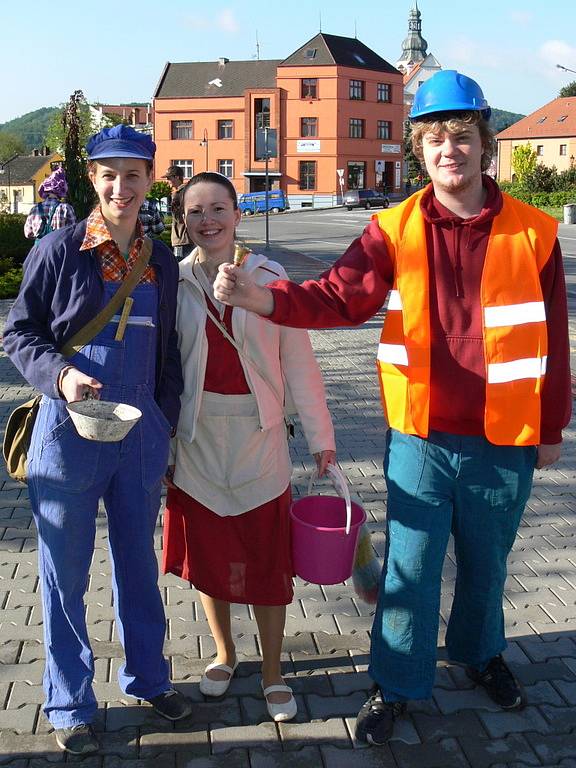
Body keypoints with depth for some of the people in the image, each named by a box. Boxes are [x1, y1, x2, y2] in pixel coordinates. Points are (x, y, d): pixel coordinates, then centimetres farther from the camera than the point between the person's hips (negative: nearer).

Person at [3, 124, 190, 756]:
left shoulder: (161, 262, 8)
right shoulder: (59, 250, -5)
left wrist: (166, 431, 11)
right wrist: (59, 373, -20)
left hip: (141, 436, 4)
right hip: (69, 434, -3)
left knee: (138, 563, 17)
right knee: (65, 573, 8)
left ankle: (146, 676, 37)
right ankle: (70, 704, 25)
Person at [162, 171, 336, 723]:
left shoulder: (269, 279, -4)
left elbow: (298, 362, -1)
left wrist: (320, 435, 2)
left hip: (258, 439, -1)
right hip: (197, 439, 1)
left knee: (267, 563, 5)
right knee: (208, 555, 14)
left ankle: (272, 674, 25)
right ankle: (224, 653, 38)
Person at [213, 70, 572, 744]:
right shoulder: (395, 229, -5)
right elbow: (339, 296, -16)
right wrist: (260, 297, -33)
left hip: (503, 441, 1)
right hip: (420, 436, 0)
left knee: (486, 561, 20)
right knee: (408, 568, 9)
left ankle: (479, 652, 47)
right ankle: (395, 684, 28)